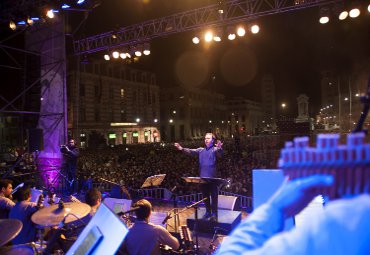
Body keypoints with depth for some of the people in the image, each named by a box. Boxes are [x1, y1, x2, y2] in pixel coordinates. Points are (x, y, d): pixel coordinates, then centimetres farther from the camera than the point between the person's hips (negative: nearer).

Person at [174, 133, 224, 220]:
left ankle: (214, 214, 13)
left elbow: (220, 154, -23)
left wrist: (220, 148, -47)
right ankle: (208, 212, 27)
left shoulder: (215, 149, -3)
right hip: (203, 177, 5)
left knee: (214, 196, 3)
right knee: (205, 196, 14)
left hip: (212, 177, -5)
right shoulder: (201, 150, 12)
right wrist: (181, 148, -14)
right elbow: (191, 151, 2)